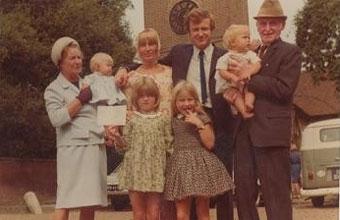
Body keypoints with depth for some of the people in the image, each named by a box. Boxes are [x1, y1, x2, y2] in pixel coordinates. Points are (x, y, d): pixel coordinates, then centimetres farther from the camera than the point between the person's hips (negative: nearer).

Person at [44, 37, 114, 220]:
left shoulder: (87, 84, 20)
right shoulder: (54, 89, 2)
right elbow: (56, 118, -14)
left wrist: (107, 130, 12)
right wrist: (80, 100, -9)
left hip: (96, 147, 6)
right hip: (73, 148, -6)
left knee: (90, 202, 6)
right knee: (66, 201, -11)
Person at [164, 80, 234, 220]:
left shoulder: (202, 118, -1)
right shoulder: (173, 121, 10)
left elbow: (209, 143, -9)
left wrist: (199, 124, -16)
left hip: (200, 165, -2)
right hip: (181, 166, 3)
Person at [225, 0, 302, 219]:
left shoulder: (291, 52, 0)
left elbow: (283, 89, -13)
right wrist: (232, 92, -3)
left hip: (271, 132, -7)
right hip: (245, 132, 7)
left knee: (276, 194, -4)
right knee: (244, 191, 10)